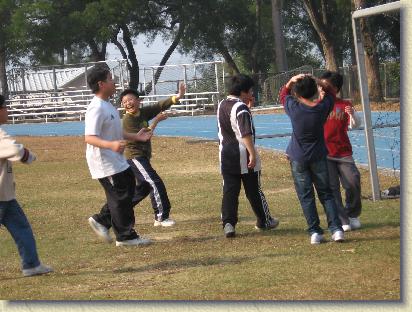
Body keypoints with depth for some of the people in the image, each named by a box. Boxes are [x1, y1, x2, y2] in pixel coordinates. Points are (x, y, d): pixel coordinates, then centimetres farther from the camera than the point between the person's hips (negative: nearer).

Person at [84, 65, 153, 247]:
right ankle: (126, 237, 8)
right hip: (105, 163, -10)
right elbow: (89, 137, -28)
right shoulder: (97, 108, -21)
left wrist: (136, 137, 22)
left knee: (128, 189, 15)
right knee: (120, 197, -3)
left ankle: (101, 221, 22)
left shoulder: (106, 106, 13)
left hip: (116, 161, 10)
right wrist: (111, 145, -42)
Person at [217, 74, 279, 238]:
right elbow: (246, 134, -24)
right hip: (243, 154, -6)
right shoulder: (241, 108, -16)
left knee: (229, 190, 2)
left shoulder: (222, 105, 9)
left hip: (226, 154, 6)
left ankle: (228, 223, -10)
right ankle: (264, 221, 22)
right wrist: (253, 154, -24)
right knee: (253, 190, 8)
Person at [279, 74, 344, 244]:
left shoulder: (294, 108, -13)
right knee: (326, 194, 9)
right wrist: (317, 81, 2)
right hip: (318, 157, 2)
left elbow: (283, 94, 8)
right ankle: (336, 228, -3)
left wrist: (293, 80, -4)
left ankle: (314, 232, -2)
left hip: (298, 158, -2)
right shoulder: (322, 107, -8)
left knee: (306, 196, 3)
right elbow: (330, 93, 13)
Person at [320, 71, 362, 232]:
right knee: (332, 188, -5)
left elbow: (355, 125, -5)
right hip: (324, 154, 0)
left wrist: (352, 115, -22)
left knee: (353, 183, -8)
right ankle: (342, 221, 1)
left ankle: (352, 215, 14)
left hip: (343, 153, 0)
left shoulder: (345, 105, 5)